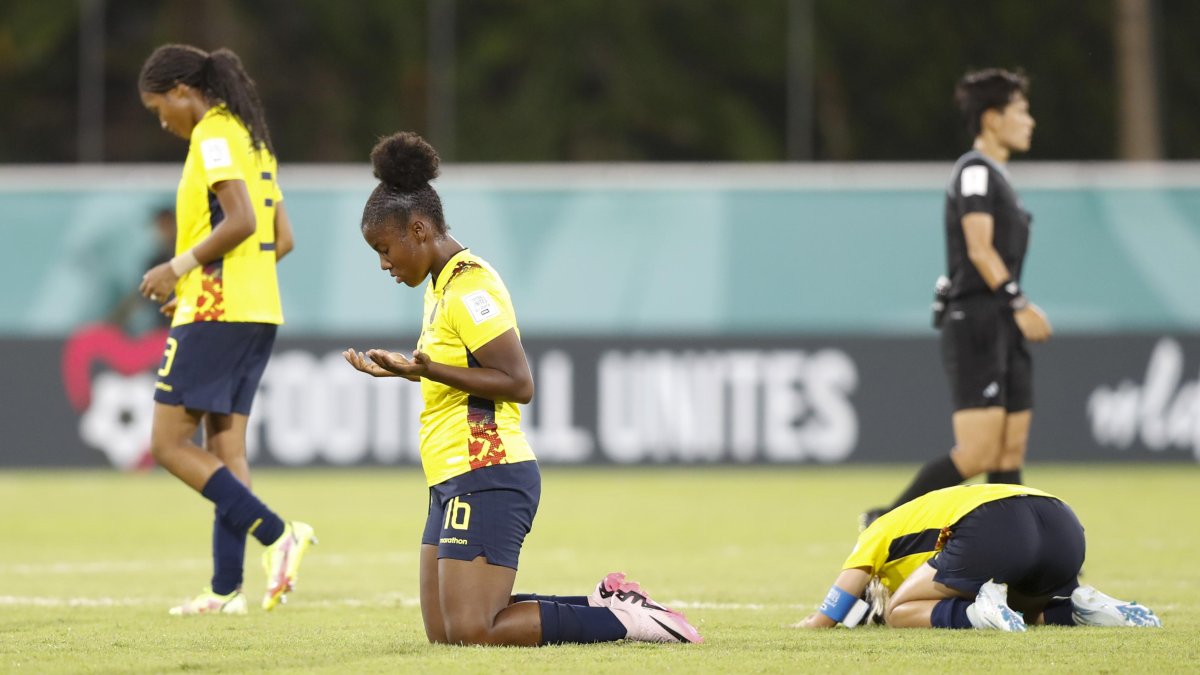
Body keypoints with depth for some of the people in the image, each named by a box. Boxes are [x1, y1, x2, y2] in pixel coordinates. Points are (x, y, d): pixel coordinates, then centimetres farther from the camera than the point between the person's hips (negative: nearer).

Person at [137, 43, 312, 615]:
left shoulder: (213, 136, -11)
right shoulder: (251, 138, 17)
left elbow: (240, 221, -23)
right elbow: (281, 238, 20)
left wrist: (178, 267, -13)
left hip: (214, 313, -10)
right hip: (258, 313, 10)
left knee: (170, 444, -6)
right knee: (225, 449, 10)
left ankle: (276, 533, -17)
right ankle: (227, 588, 7)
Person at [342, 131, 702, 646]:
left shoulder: (469, 287, -14)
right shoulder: (443, 284, 16)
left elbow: (518, 383, -19)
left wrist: (427, 369, -24)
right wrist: (405, 369, 20)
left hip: (486, 481, -10)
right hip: (454, 483, 10)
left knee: (471, 633, -15)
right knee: (443, 633, 7)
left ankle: (624, 620, -6)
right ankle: (601, 603, 13)